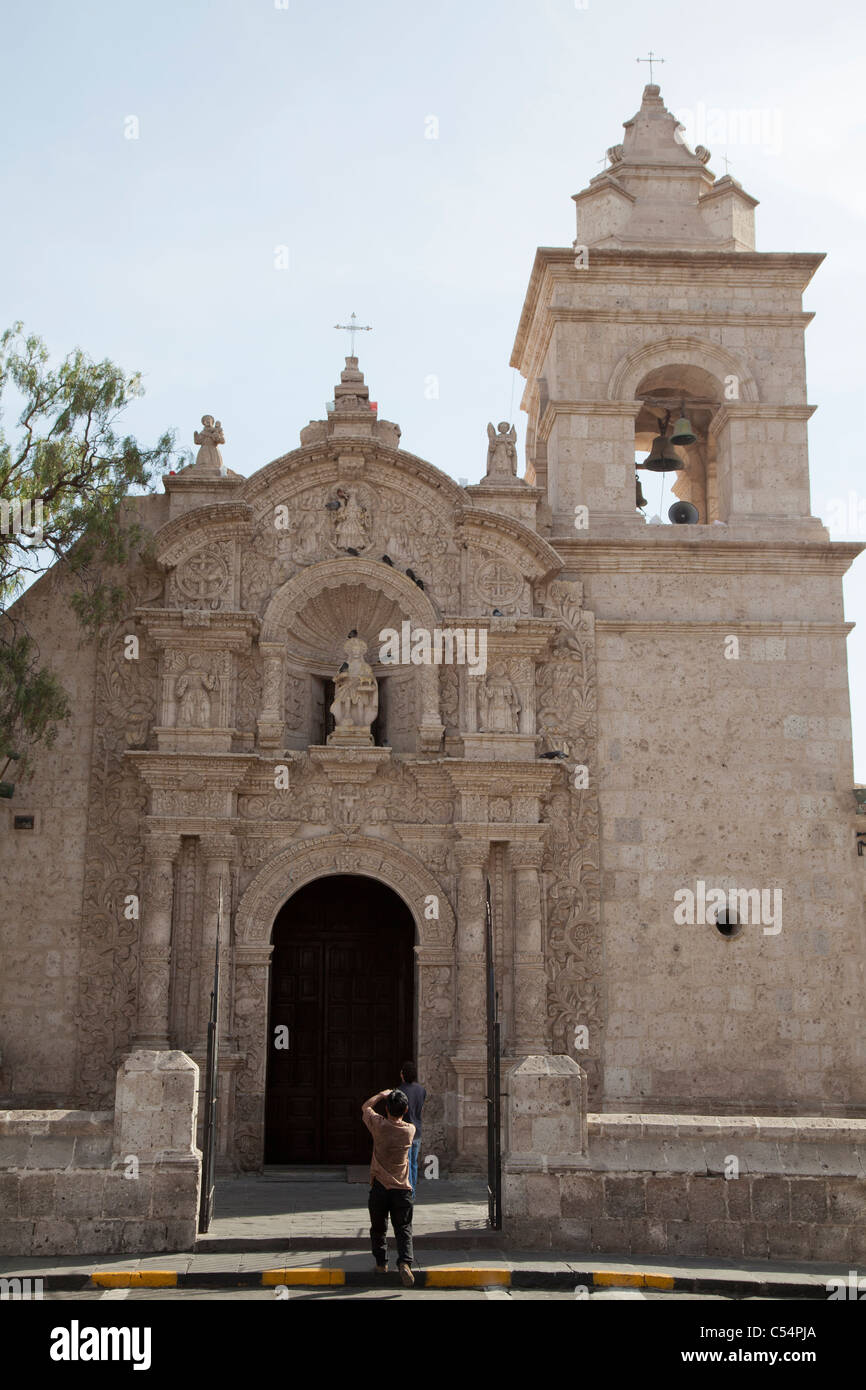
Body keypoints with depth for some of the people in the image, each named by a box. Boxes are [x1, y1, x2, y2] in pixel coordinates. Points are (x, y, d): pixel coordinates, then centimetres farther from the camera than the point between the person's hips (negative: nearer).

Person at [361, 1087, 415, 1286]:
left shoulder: (379, 1125, -7)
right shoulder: (410, 1130, -3)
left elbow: (365, 1107, 12)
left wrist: (381, 1095, 24)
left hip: (379, 1187, 0)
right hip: (402, 1188, 0)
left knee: (379, 1228, 16)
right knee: (403, 1229, 3)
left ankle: (381, 1263, 24)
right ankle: (404, 1262, -16)